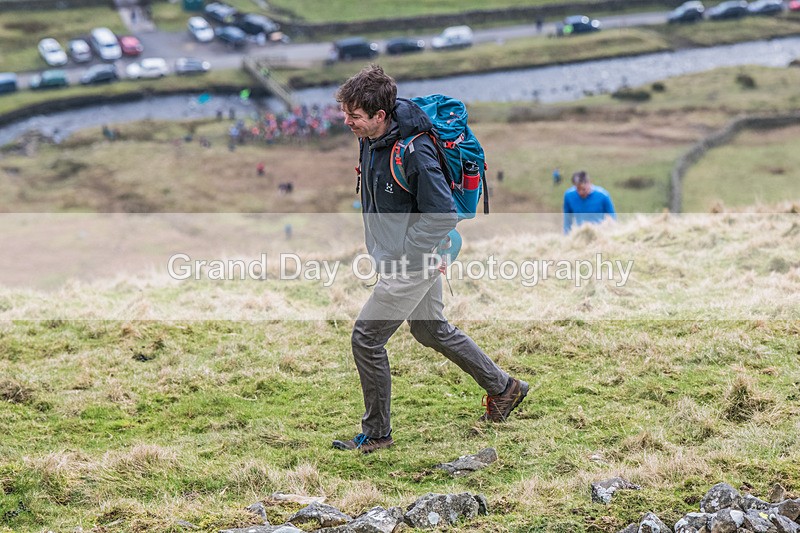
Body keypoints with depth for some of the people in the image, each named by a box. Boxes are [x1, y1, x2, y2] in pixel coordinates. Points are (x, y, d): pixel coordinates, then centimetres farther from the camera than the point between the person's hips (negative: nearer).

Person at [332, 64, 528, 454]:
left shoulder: (413, 151, -29)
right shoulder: (370, 138, -3)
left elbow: (443, 215, -25)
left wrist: (398, 256, -21)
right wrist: (380, 242, 13)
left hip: (414, 262, -9)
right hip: (396, 256, 9)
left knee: (366, 338, -5)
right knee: (432, 331, 23)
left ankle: (376, 433, 10)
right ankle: (504, 388, 38)